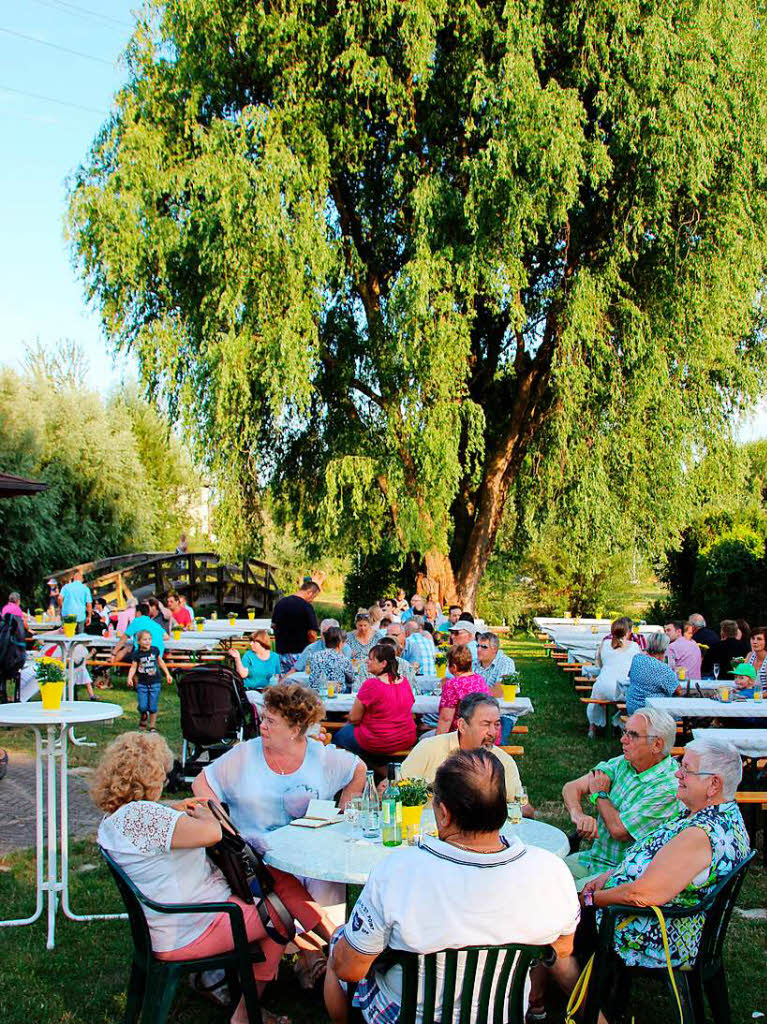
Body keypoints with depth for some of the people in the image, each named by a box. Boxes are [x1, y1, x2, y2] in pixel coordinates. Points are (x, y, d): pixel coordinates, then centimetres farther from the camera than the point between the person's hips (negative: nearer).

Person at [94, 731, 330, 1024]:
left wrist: (174, 809, 19)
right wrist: (202, 813, -14)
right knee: (280, 917, 5)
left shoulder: (115, 818, 5)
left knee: (278, 875, 4)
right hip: (186, 934, -11)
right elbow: (211, 833, -35)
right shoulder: (139, 815, -29)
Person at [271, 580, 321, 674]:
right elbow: (312, 633, -17)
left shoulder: (280, 602, 6)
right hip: (299, 652, -6)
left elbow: (273, 625, 16)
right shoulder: (307, 607, -14)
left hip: (281, 650, 6)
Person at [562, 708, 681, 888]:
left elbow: (619, 830, -23)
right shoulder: (622, 763, 3)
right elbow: (571, 787, 1)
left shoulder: (668, 787, -21)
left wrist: (600, 794, -4)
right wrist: (578, 815, -22)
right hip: (594, 856, 7)